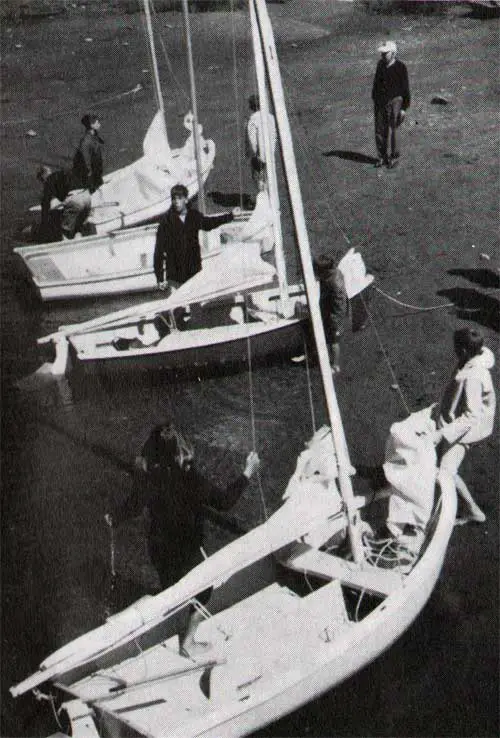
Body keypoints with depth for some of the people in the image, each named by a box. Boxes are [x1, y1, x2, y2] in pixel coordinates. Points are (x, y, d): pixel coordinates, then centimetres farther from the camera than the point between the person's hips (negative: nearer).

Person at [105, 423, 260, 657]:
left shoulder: (146, 473, -16)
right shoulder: (187, 478, -32)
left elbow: (133, 506, -3)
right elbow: (223, 501, -29)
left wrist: (113, 518, 18)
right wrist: (247, 473, -19)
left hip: (158, 547, 5)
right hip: (186, 549, -5)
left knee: (169, 587, 29)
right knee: (202, 591, 20)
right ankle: (187, 643, 29)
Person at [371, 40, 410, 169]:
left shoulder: (401, 67, -11)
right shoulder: (380, 64, 4)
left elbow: (405, 88, -8)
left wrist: (404, 108, -10)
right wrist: (374, 100, 16)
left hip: (394, 102, -5)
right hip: (380, 102, 5)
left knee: (392, 131, -1)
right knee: (379, 131, 5)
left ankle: (394, 158, 13)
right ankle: (382, 157, 17)